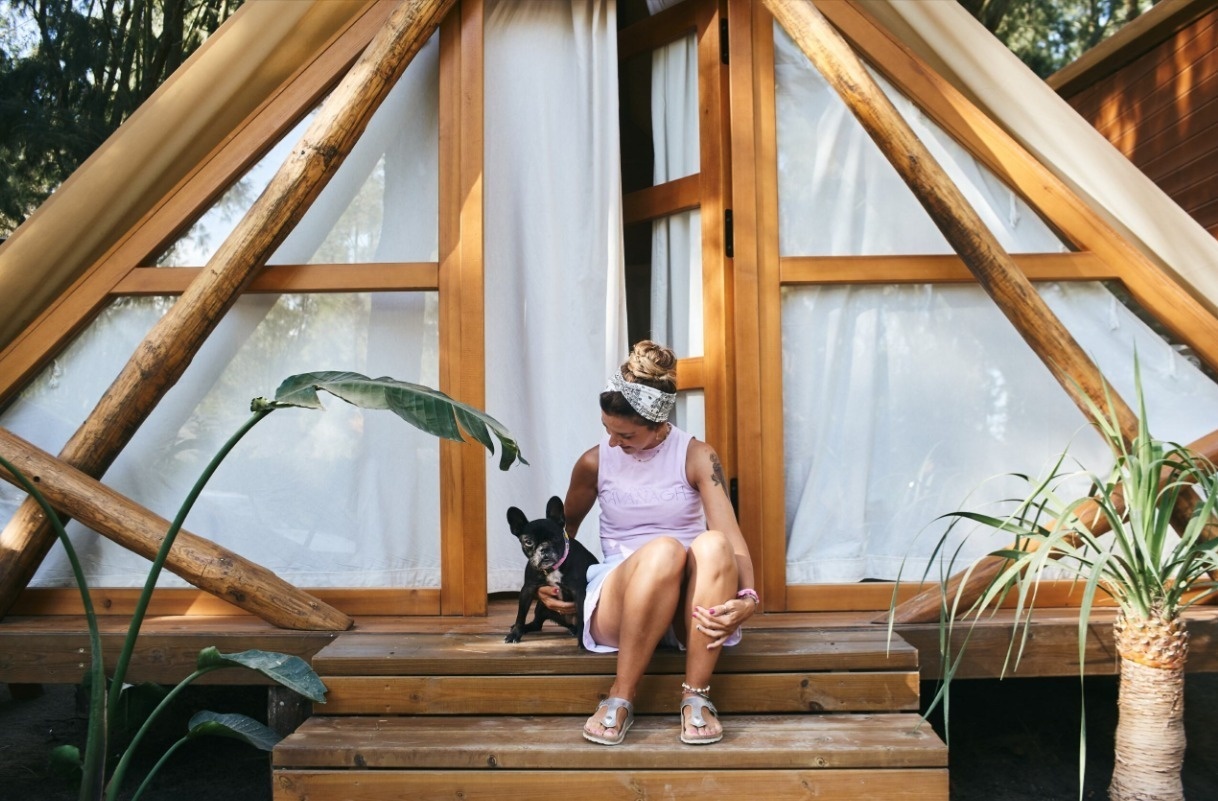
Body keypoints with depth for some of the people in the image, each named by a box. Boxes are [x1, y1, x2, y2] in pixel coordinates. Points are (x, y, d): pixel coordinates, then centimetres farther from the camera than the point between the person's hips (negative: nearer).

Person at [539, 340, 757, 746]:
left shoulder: (697, 457, -2)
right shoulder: (594, 462, 3)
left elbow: (732, 539, -13)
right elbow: (565, 529, 21)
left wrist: (747, 598, -31)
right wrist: (547, 581, 5)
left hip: (690, 607, 0)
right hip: (618, 608, 0)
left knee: (712, 543, -35)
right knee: (664, 548, -36)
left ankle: (695, 697, -29)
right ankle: (620, 699, -27)